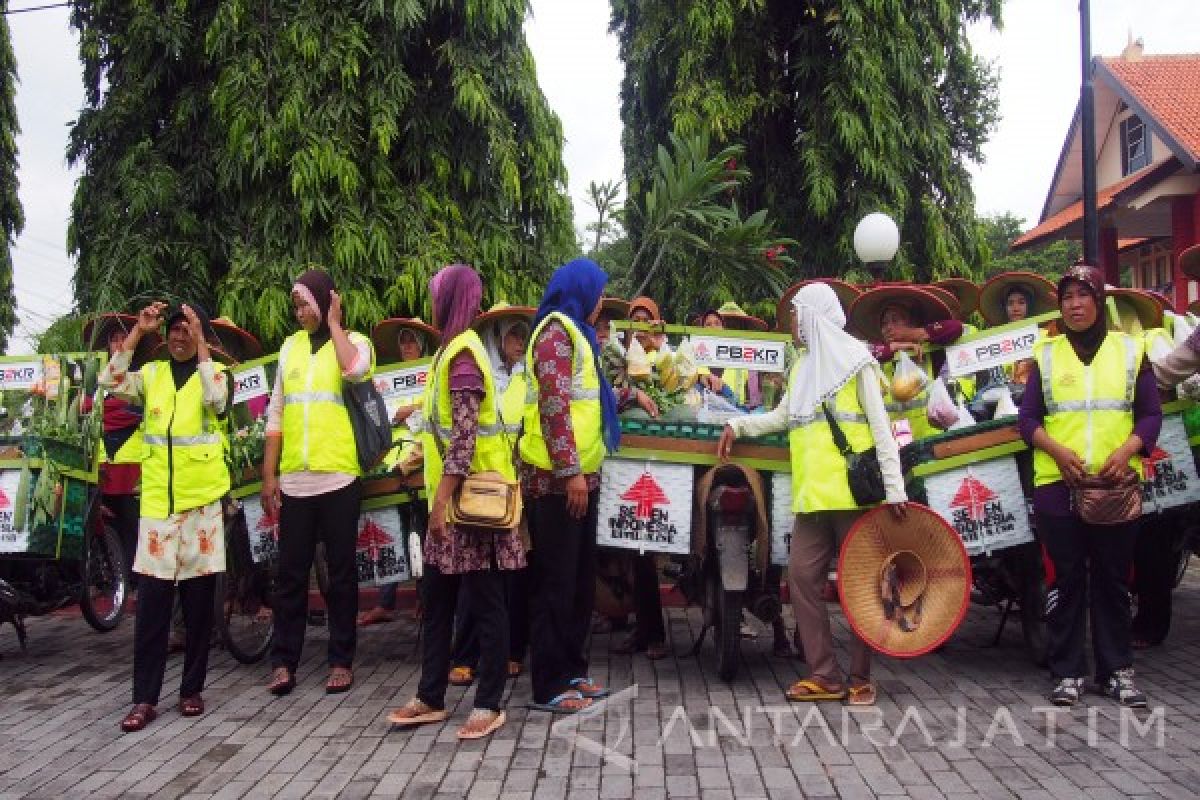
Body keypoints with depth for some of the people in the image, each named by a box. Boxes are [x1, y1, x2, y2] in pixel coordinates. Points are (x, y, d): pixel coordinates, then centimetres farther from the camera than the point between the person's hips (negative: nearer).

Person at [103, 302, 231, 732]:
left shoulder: (213, 372, 6)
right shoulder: (152, 373, 12)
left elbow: (216, 399, -17)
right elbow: (110, 381, -5)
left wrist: (200, 341, -16)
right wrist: (138, 331, -7)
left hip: (202, 498, -1)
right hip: (157, 498, 1)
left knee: (199, 599, 4)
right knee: (152, 599, -3)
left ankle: (192, 689, 14)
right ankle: (145, 698, 0)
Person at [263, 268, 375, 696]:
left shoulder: (354, 342, 1)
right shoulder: (291, 345, 13)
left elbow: (354, 370, -25)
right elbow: (276, 413, 12)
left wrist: (333, 323, -10)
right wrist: (268, 475, 6)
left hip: (338, 477, -4)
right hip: (293, 480, 4)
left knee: (341, 573, 5)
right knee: (290, 574, 7)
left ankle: (341, 660, 15)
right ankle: (283, 661, 14)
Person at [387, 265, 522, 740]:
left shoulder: (462, 353, -15)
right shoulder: (455, 349, 16)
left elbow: (465, 436, -22)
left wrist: (442, 499, -23)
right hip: (454, 496, 10)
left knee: (484, 603, -2)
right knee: (436, 600, 13)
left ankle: (489, 706, 7)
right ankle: (431, 698, 21)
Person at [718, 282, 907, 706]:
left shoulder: (854, 358, 0)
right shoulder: (802, 366, 21)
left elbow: (879, 424, -5)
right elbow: (782, 417, 26)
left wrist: (894, 486, -12)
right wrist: (737, 425, 16)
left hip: (853, 491, -7)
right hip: (813, 493, 7)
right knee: (802, 578, 1)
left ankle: (861, 678, 8)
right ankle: (825, 675, 7)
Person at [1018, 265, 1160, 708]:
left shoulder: (1130, 350, 7)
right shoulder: (1046, 354, 8)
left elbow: (1151, 414, 6)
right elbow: (1028, 418, 5)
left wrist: (1126, 451, -12)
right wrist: (1058, 450, -12)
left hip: (1117, 483, 0)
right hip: (1058, 483, 0)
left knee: (1113, 579, 7)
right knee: (1068, 579, 4)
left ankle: (1117, 670, 18)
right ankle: (1067, 672, 12)